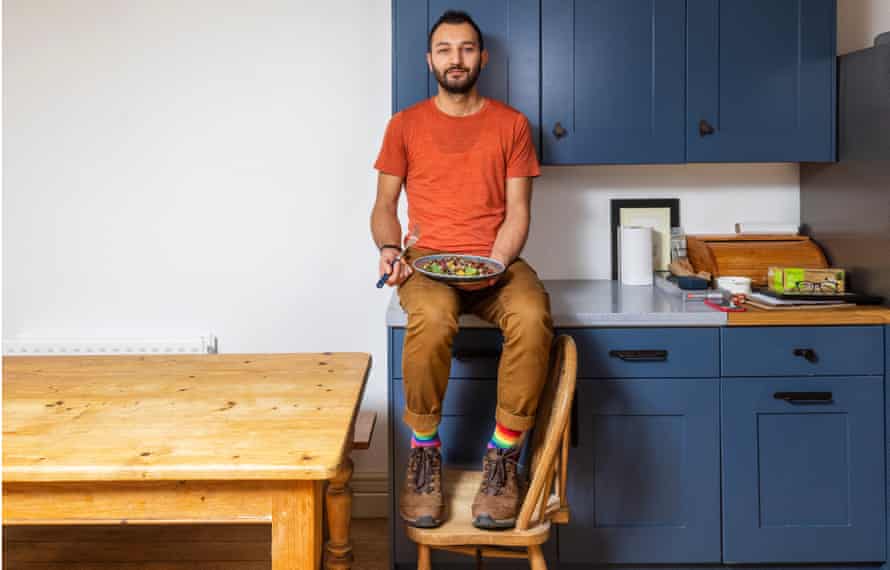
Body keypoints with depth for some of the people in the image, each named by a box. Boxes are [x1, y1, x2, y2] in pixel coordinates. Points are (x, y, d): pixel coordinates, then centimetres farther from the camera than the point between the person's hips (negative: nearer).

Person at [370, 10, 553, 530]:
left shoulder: (511, 124, 11)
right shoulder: (405, 125, 12)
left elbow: (517, 210, 6)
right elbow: (385, 204, 12)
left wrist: (496, 263, -12)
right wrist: (389, 249, -9)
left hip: (496, 262, 1)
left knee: (533, 318, -35)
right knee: (431, 319, -37)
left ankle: (503, 459, -17)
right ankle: (425, 458, -16)